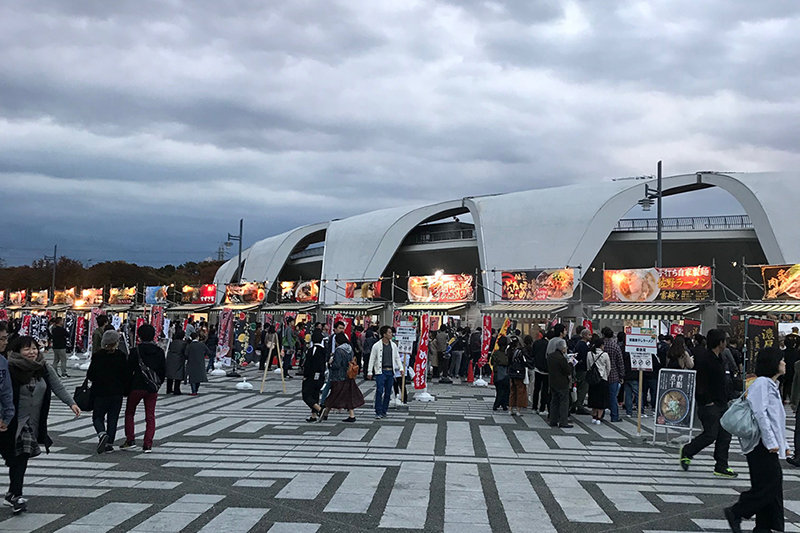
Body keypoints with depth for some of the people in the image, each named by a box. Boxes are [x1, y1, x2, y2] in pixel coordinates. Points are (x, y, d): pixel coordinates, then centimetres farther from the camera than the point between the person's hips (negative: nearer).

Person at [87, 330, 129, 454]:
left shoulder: (97, 356, -5)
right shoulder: (121, 356, -6)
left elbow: (90, 375, -2)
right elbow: (127, 375, -6)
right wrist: (125, 389, 9)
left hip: (100, 392, 0)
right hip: (117, 392, 0)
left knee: (98, 416, 10)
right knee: (113, 418, 11)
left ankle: (102, 433, -17)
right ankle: (109, 443, 10)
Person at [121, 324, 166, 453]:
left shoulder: (135, 351, -9)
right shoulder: (160, 352, 2)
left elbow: (129, 370, -7)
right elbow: (164, 371, 7)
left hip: (137, 386, -3)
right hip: (153, 389, 3)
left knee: (129, 413, 14)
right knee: (150, 416, 7)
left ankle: (130, 440, 8)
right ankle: (148, 444, 3)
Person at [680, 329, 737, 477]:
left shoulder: (718, 359, 13)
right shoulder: (704, 359, -17)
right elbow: (700, 383, -20)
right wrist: (707, 401, -18)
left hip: (721, 404, 9)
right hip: (709, 405, -9)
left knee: (725, 435, 8)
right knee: (710, 434, -7)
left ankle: (721, 467, 14)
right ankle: (686, 452, 15)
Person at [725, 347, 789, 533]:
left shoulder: (773, 385, 20)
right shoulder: (762, 383, -11)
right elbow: (760, 414, -19)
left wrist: (784, 444, 20)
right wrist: (771, 442, -21)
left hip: (769, 445, 10)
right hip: (761, 444, -10)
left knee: (772, 486, 8)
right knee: (770, 484, -11)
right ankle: (736, 513, -2)